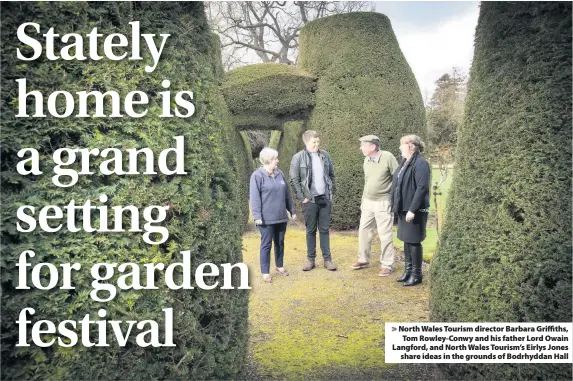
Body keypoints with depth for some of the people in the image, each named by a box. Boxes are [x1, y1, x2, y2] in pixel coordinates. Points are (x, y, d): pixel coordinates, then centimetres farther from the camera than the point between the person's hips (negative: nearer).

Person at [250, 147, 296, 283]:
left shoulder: (280, 174, 8)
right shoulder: (257, 175, -10)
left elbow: (287, 194, 14)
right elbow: (254, 197, -13)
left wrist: (292, 210, 15)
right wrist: (257, 216, -18)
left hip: (281, 217, 6)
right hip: (266, 218, -6)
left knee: (280, 242, 16)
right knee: (266, 244, 1)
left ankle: (279, 266, 33)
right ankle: (265, 272, 11)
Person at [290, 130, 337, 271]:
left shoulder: (325, 155, 6)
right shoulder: (298, 158, -6)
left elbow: (331, 175, 13)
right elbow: (294, 180, -6)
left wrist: (332, 192, 7)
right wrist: (302, 198, -9)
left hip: (325, 199, 3)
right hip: (310, 200, -3)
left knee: (325, 230, 9)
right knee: (311, 231, 7)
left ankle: (327, 258, 16)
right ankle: (310, 259, 18)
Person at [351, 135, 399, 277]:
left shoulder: (388, 157, -16)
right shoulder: (367, 159, 4)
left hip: (383, 203, -6)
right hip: (368, 202, 7)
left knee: (384, 235, -1)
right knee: (364, 231, 12)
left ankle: (387, 265, 12)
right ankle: (363, 260, 27)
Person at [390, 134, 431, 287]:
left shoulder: (420, 164, -16)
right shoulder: (405, 162, 13)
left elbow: (422, 188, -22)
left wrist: (413, 210, -24)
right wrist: (396, 206, 14)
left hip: (415, 210, -9)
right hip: (404, 208, 9)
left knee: (414, 241, 0)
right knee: (406, 240, 15)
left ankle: (416, 275, 12)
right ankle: (408, 271, 27)